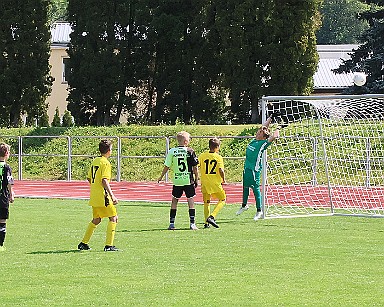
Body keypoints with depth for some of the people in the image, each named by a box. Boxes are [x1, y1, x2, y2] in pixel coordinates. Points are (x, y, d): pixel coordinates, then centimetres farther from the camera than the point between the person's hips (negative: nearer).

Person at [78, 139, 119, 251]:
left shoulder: (95, 161, 12)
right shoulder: (105, 163, -13)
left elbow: (89, 178, 18)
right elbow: (104, 181, -22)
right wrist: (112, 196, -24)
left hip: (94, 196, 8)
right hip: (103, 196, -8)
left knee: (96, 219, 19)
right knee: (113, 218, -1)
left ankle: (83, 243, 21)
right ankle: (109, 245, -7)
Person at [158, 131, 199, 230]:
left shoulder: (172, 151, -1)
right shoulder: (190, 151, -5)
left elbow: (167, 166, 1)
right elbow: (195, 167, -4)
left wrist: (161, 177, 15)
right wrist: (196, 179, 8)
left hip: (176, 181, 2)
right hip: (189, 180, -2)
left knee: (174, 201, 11)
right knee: (191, 201, 4)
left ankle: (171, 223, 9)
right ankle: (192, 223, -2)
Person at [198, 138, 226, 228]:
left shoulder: (202, 156, 1)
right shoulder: (218, 157, -8)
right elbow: (221, 170, -17)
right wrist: (223, 179, -1)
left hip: (205, 183, 3)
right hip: (216, 183, -3)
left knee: (206, 202, 16)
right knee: (222, 200, 13)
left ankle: (206, 223, 10)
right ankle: (212, 217, -6)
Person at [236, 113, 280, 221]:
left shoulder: (264, 143, -11)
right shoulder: (255, 140, 9)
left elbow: (274, 136, -21)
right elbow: (264, 127, 19)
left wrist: (277, 129, -4)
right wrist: (270, 118, 18)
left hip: (255, 169, -8)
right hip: (247, 167, 8)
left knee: (256, 189, -6)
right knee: (245, 186, 19)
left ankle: (259, 211, -1)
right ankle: (244, 205, 36)